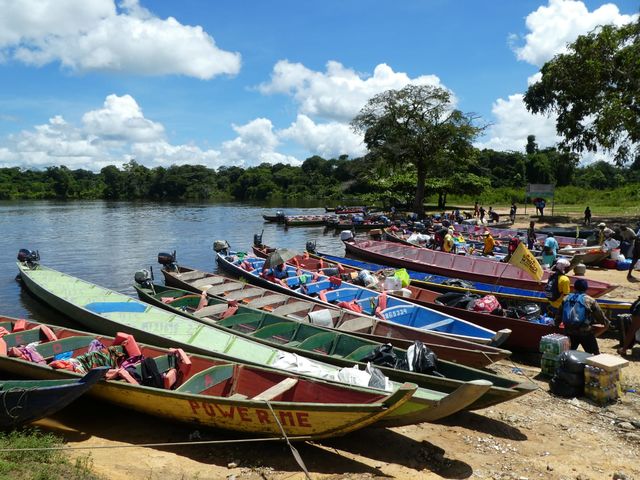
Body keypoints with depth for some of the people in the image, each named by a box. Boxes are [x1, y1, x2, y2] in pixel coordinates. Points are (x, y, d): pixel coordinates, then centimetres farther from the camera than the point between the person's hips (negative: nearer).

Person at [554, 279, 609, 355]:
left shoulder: (566, 299, 7)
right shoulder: (590, 301, -4)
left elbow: (559, 314, 13)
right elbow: (600, 315, 5)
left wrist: (556, 324, 27)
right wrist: (606, 323, 22)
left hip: (569, 332, 4)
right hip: (586, 333, -3)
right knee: (596, 354, 9)